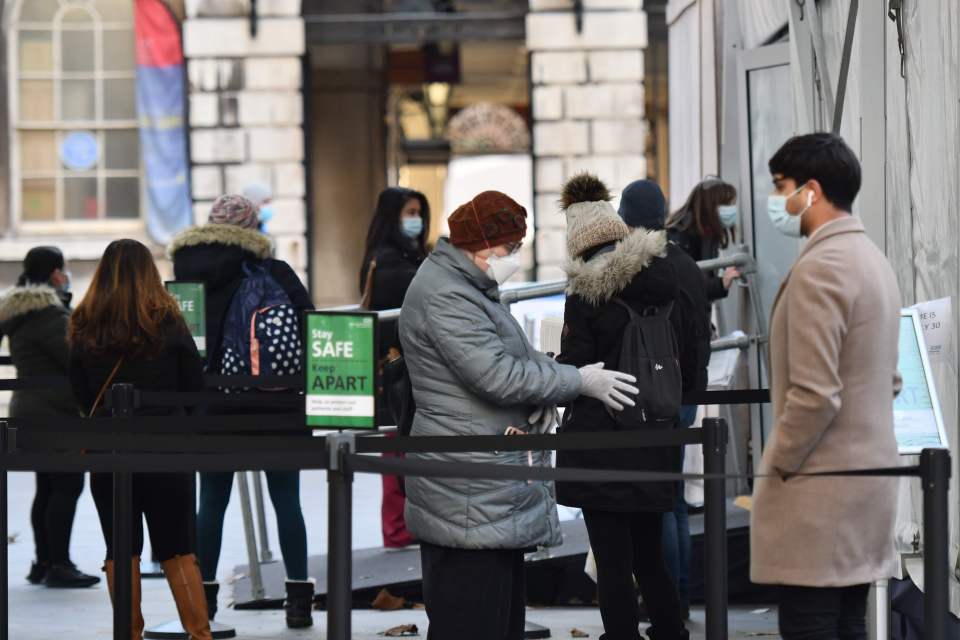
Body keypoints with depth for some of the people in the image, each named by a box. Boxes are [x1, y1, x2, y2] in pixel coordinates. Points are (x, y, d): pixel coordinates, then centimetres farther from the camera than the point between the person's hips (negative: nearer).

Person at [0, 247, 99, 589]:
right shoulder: (47, 312, -16)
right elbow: (76, 358, -18)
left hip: (30, 410, 10)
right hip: (55, 412, -10)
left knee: (47, 488, 12)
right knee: (68, 486, -9)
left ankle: (43, 563, 14)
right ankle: (58, 565, -11)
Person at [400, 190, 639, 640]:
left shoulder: (470, 287, 18)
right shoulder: (444, 297, -17)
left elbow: (513, 354, 23)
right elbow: (498, 375, -22)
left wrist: (545, 394, 0)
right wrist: (579, 382, -12)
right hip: (469, 496, -11)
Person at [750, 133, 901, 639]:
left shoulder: (819, 267, -16)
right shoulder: (871, 259, 15)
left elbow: (815, 394, -21)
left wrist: (777, 466, -11)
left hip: (820, 489, -10)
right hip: (868, 476, 10)